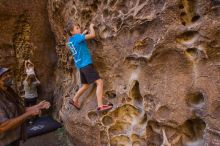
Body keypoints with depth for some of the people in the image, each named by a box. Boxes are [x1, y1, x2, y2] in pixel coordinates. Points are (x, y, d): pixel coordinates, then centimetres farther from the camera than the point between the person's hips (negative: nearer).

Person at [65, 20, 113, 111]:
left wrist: (83, 33, 25)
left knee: (86, 85, 23)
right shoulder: (77, 37, -12)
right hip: (86, 64, -9)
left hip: (81, 65, 9)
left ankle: (74, 100, 33)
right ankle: (100, 106, -15)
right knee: (99, 82, -11)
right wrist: (91, 27, 3)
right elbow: (93, 35, -15)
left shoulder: (70, 40, 13)